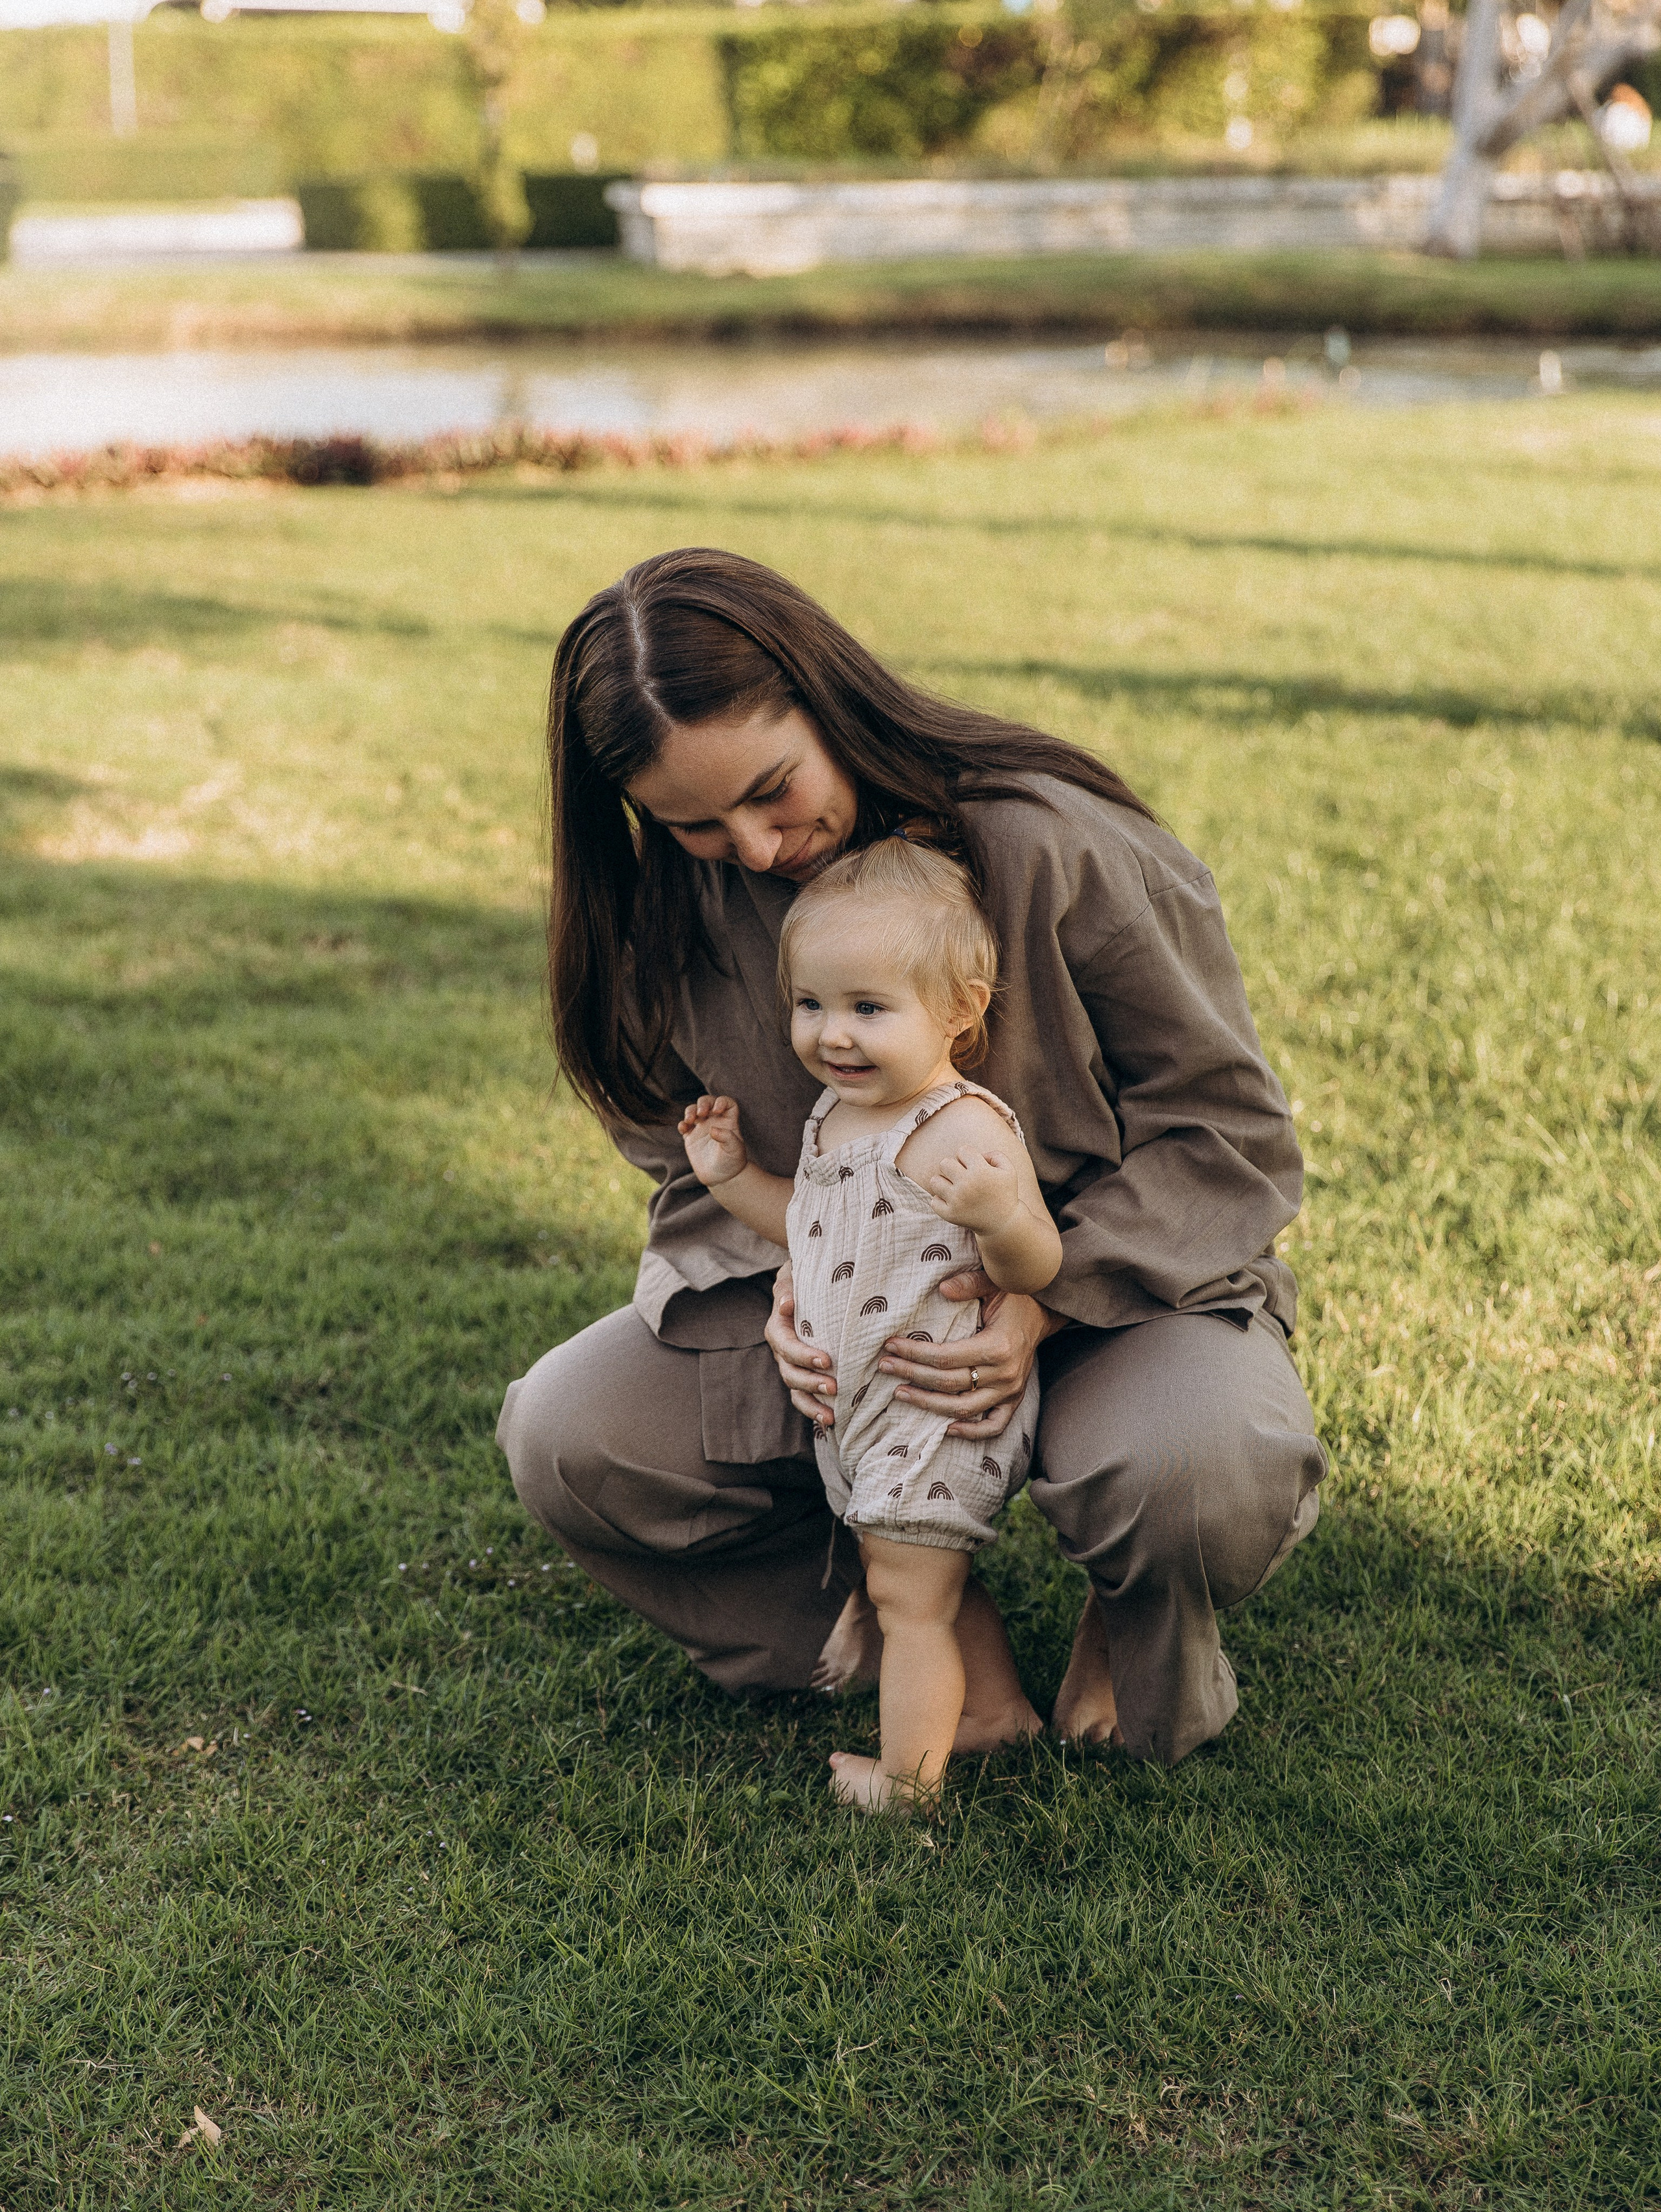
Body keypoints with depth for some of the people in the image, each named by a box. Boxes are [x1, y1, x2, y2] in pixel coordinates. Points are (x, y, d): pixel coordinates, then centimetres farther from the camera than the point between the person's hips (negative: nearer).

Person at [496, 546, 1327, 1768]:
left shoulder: (1053, 841, -23)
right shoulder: (667, 917, -8)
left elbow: (1225, 1122, -16)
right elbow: (699, 1174, 4)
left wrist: (1042, 1305, -29)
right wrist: (782, 1289, -21)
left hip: (1116, 1269, -4)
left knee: (1209, 1475, -38)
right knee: (564, 1436, -17)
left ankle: (1140, 1629, 2)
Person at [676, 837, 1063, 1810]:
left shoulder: (963, 1128, -24)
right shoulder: (837, 1114, 4)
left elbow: (1037, 1270, -27)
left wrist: (1001, 1217, -48)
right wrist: (732, 1175, 12)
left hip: (942, 1411, -9)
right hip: (855, 1404, 9)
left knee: (910, 1595, 2)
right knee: (935, 1583, 23)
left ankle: (906, 1778, 15)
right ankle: (1000, 1708, 41)